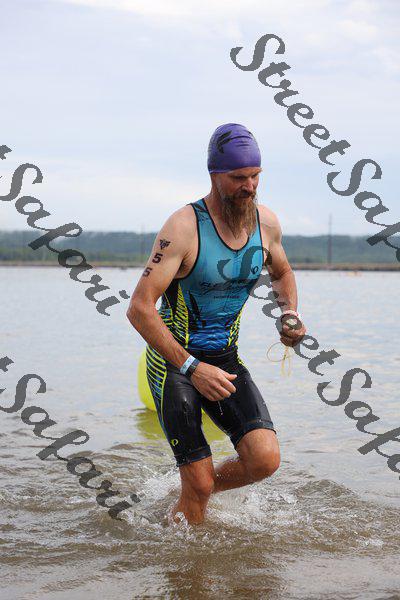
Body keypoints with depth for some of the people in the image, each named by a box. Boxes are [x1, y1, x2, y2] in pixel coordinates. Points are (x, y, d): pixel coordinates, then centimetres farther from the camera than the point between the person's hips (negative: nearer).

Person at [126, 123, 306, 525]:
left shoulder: (266, 223, -1)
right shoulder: (184, 227, -20)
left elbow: (282, 273, 23)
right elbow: (139, 309, -24)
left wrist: (290, 315, 1)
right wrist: (192, 369, -28)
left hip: (225, 359, 5)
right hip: (173, 360, -5)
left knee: (265, 459, -12)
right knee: (199, 484, -8)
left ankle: (196, 491, 17)